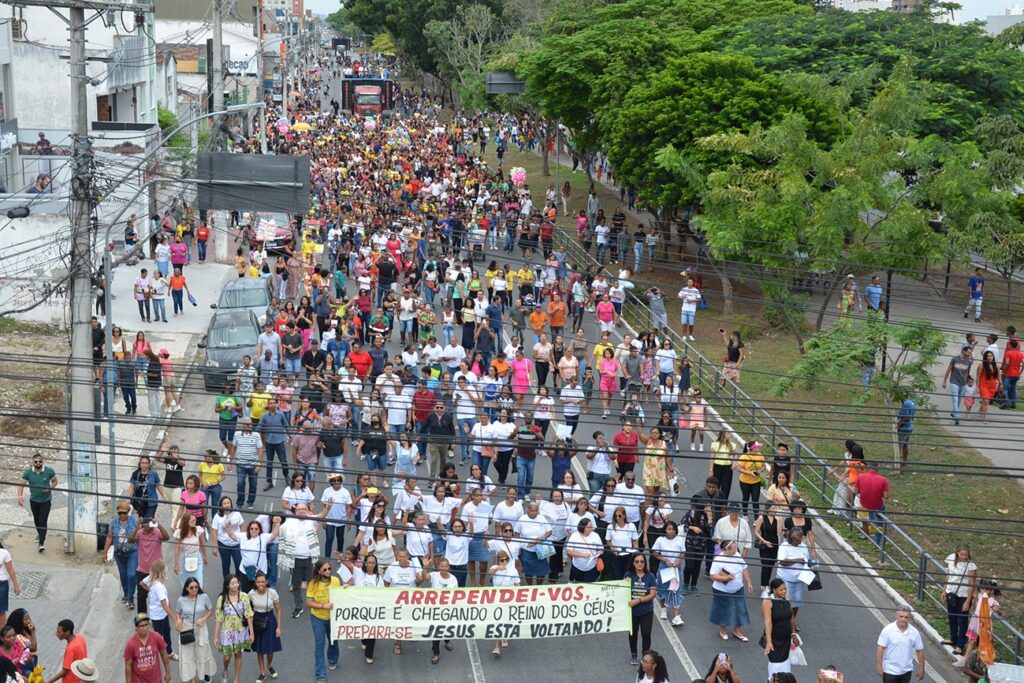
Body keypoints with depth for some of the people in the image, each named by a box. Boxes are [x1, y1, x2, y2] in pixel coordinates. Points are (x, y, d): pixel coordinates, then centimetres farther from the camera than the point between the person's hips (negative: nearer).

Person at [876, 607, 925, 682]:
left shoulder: (914, 633, -6)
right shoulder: (888, 630, -15)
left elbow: (920, 651, 1)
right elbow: (880, 648, -13)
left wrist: (921, 669, 3)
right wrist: (879, 666, -15)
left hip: (906, 671, 3)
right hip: (890, 670, -3)